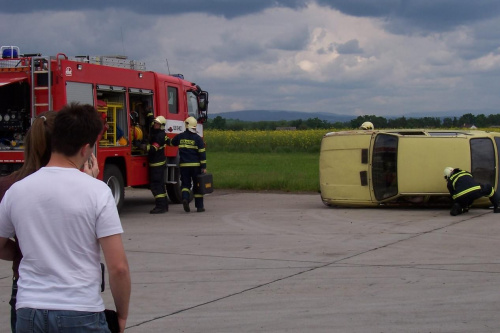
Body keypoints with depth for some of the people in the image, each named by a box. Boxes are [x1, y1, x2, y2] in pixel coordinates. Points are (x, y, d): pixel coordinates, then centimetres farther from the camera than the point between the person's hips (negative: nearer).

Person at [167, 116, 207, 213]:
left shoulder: (180, 137, 3)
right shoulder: (198, 138, -5)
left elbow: (171, 143, 21)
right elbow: (202, 153, -6)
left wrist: (166, 138, 43)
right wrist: (204, 167, -3)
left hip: (184, 165, 1)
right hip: (196, 165, -1)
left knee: (185, 184, 10)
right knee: (197, 185, 7)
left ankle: (185, 198, -19)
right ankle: (199, 206, 10)